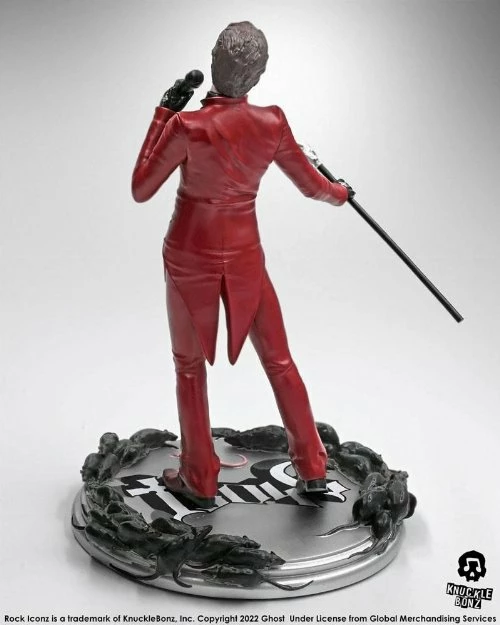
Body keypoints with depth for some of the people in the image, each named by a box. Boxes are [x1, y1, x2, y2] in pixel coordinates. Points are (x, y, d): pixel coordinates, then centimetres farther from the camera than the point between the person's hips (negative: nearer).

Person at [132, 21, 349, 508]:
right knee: (278, 360, 15)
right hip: (244, 254, 3)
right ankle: (312, 470, 25)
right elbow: (311, 185, 4)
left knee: (190, 367, 14)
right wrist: (339, 193, 27)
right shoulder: (272, 123, -9)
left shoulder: (187, 126, -19)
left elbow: (141, 190, -7)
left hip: (189, 254, -2)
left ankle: (200, 481, 25)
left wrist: (162, 115, -3)